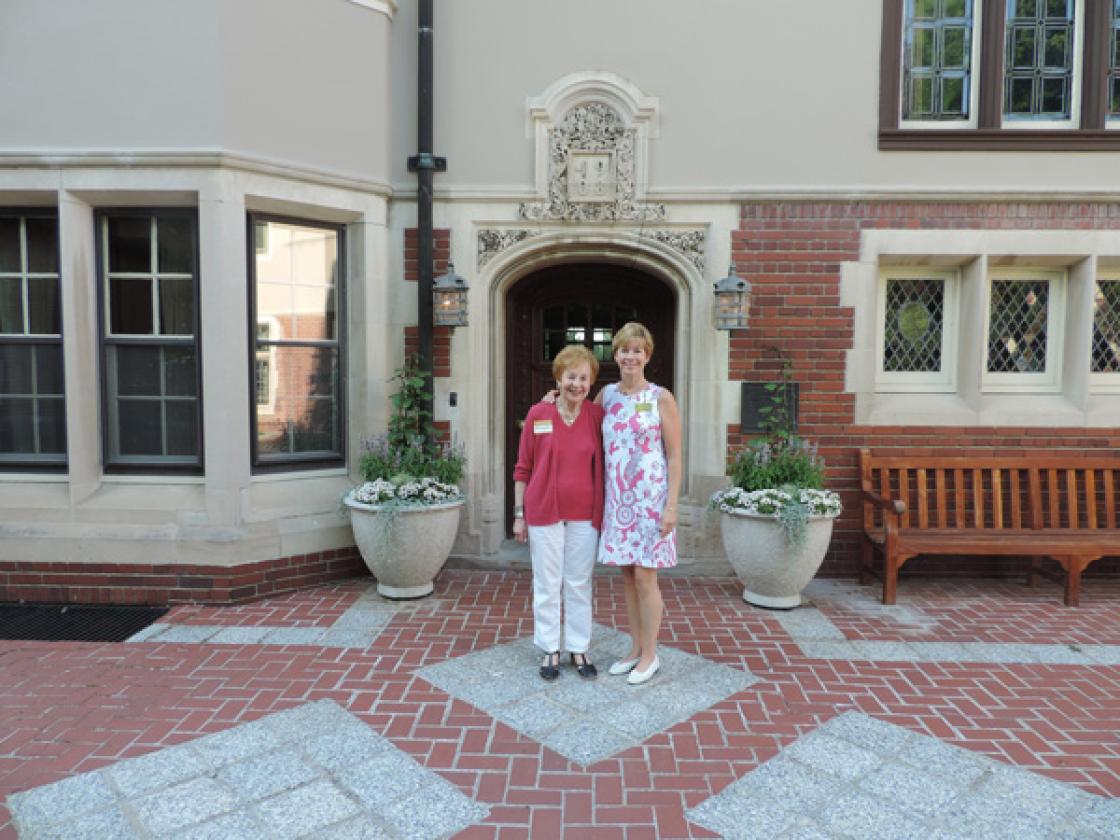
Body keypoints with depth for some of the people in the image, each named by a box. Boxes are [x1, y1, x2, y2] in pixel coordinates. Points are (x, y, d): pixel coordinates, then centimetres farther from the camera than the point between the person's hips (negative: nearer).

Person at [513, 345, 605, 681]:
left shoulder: (597, 415, -3)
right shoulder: (538, 414, -5)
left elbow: (601, 464, 5)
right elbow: (523, 468, 0)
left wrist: (603, 511, 1)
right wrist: (519, 513, -1)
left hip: (584, 514, 1)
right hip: (543, 511, -1)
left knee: (580, 584, 12)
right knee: (547, 584, 9)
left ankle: (579, 648, 27)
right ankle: (550, 650, 25)